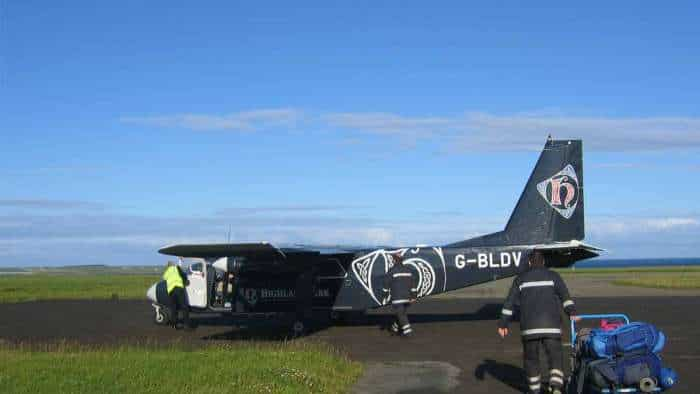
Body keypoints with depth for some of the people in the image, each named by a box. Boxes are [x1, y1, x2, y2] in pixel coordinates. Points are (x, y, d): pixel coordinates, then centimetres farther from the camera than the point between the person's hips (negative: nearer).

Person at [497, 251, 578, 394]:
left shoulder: (521, 279, 13)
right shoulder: (553, 276, 10)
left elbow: (509, 303, 10)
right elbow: (565, 295, -7)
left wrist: (503, 324, 14)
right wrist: (572, 313, -17)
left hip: (529, 327, 1)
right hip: (551, 326, -1)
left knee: (531, 358, 16)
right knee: (555, 358, 3)